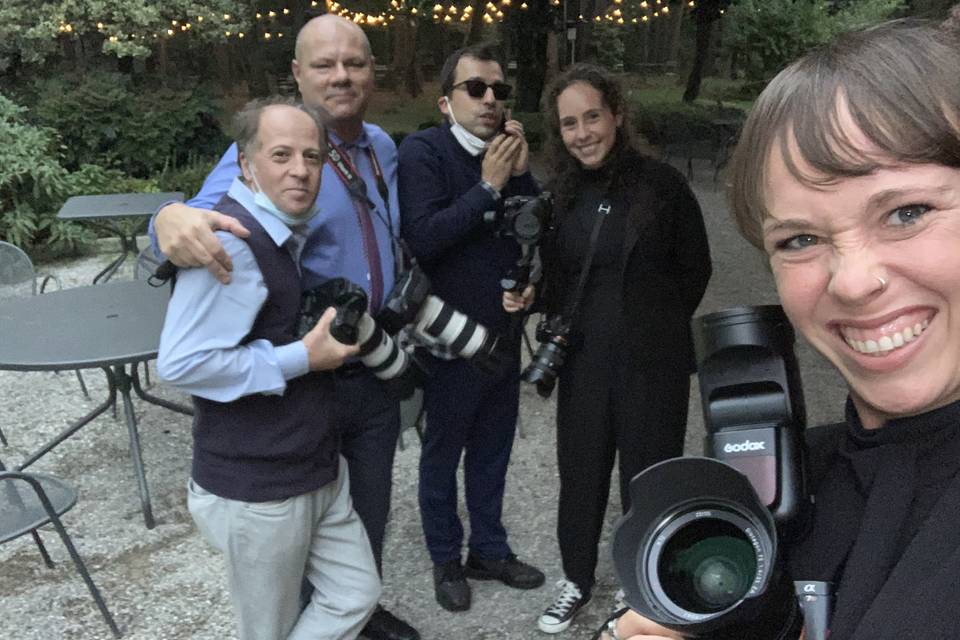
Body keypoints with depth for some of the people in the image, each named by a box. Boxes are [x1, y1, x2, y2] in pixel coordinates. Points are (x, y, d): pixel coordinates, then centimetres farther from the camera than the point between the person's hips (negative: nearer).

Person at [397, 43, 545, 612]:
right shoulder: (423, 150, -14)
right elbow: (421, 239, -25)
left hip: (503, 332, 6)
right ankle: (446, 561, 30)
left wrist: (521, 174, -13)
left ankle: (490, 550, 36)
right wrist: (488, 186, -24)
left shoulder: (506, 150, 5)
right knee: (443, 455, 12)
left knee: (493, 451, 18)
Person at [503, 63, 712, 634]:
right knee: (580, 472, 14)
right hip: (583, 361, 3)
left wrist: (655, 326, 3)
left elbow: (695, 268, -1)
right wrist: (529, 298, -9)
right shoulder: (562, 192, 1)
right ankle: (577, 578, 37)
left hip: (653, 363, -3)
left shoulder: (661, 183, -10)